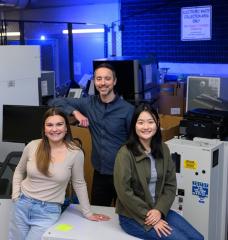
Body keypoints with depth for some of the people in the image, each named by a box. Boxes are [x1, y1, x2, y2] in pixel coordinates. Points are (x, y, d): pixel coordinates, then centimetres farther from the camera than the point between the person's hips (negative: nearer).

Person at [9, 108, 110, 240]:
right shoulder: (32, 146, -6)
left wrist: (88, 213, 2)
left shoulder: (75, 153, -12)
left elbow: (79, 184, -1)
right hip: (22, 205, 3)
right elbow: (19, 172, 11)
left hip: (49, 211, -2)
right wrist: (16, 195, 1)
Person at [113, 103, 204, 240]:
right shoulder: (125, 153, -17)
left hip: (159, 210, 6)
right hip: (133, 215, -5)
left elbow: (171, 184, 2)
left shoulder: (163, 149, 1)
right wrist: (149, 218, -16)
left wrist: (159, 210, -13)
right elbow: (124, 192, -18)